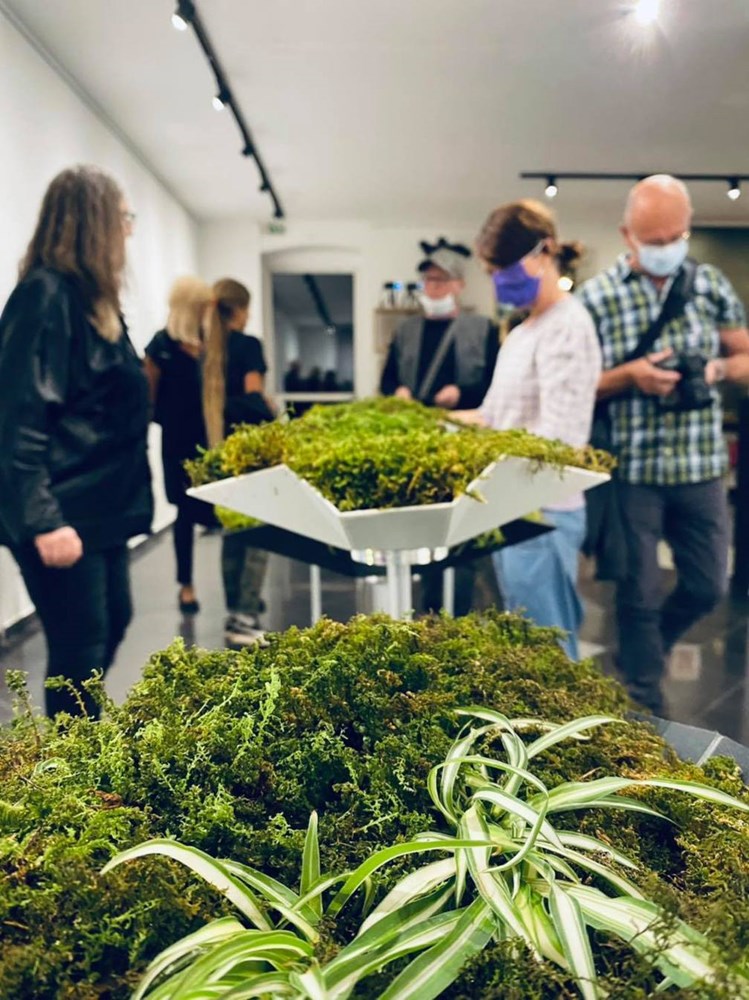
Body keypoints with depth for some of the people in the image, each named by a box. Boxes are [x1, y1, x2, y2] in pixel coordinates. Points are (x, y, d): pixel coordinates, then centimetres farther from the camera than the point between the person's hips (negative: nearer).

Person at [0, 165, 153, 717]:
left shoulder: (93, 298, 12)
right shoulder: (46, 294, -15)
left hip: (101, 503, 10)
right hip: (62, 512, -10)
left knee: (114, 621, 19)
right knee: (80, 642, 0)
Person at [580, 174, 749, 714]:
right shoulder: (597, 296, -5)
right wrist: (629, 375, -20)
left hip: (702, 465, 4)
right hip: (631, 469, -3)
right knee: (640, 594, 7)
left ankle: (640, 653, 41)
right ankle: (646, 702, 27)